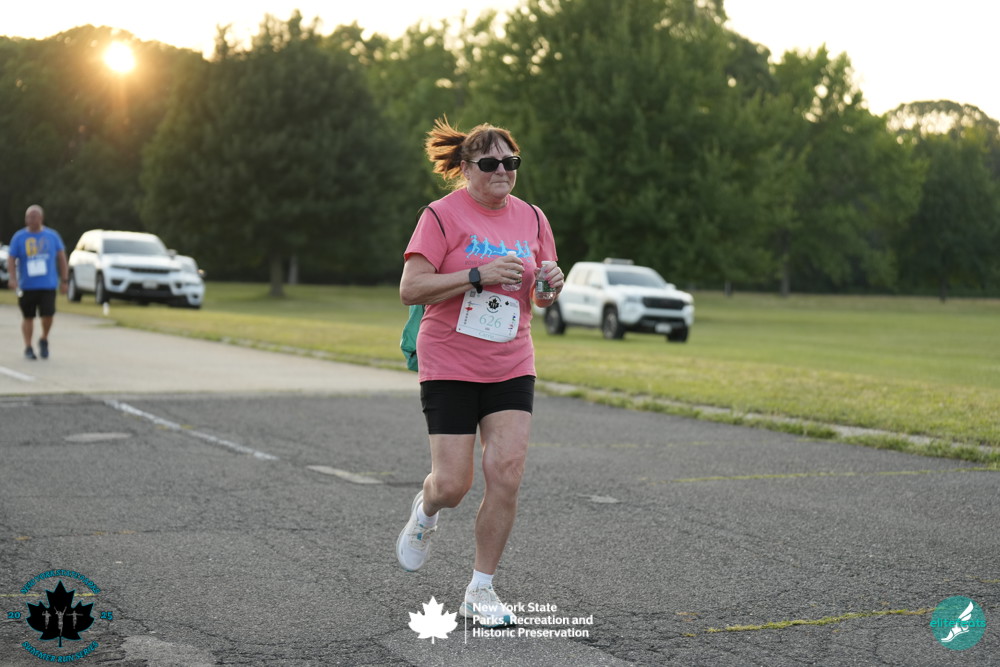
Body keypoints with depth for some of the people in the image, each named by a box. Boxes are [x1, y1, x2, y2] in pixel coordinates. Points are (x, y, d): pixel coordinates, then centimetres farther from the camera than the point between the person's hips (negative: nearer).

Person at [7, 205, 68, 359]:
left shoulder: (52, 235, 4)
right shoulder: (19, 237, 2)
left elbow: (61, 258, 9)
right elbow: (11, 260, 1)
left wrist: (64, 280, 6)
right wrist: (13, 279, -14)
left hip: (48, 284, 0)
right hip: (26, 286, 0)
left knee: (48, 315, -11)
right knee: (28, 317, 6)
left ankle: (44, 340, 14)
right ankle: (28, 348, 17)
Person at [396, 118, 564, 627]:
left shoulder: (531, 218, 8)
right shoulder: (443, 214, -8)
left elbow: (540, 297, 18)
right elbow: (410, 289, -15)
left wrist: (550, 285, -6)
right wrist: (479, 275, -23)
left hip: (511, 369, 4)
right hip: (448, 368, -4)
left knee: (506, 475, -9)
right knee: (452, 484, -6)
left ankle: (481, 590, 6)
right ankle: (425, 510, 33)